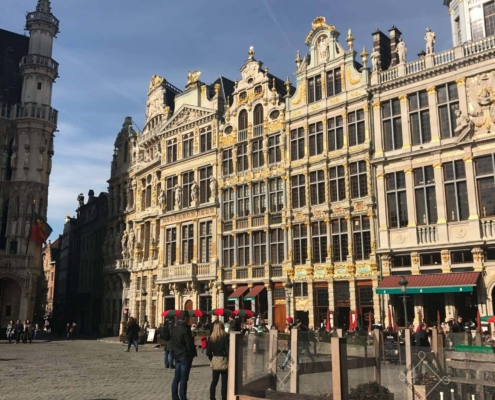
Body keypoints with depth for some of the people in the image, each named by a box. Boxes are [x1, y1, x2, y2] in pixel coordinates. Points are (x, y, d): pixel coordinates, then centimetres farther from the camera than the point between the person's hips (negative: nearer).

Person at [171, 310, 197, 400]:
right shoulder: (185, 329, -19)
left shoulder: (174, 328, 6)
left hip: (177, 356, 8)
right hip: (185, 356, -8)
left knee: (176, 378, 13)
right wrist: (193, 354, -5)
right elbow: (189, 344, -18)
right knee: (183, 379, -1)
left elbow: (173, 342, 13)